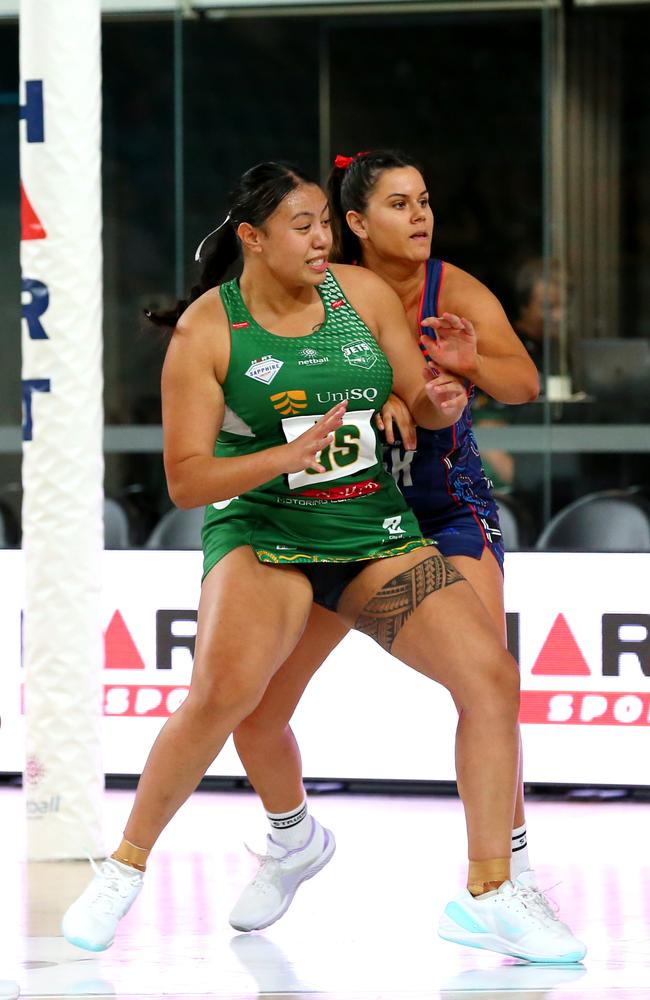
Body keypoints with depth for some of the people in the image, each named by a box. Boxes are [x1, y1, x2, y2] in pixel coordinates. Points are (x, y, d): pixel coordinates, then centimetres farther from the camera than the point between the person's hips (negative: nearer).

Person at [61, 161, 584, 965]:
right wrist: (285, 456, -27)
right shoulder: (206, 331, -10)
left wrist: (441, 403, -14)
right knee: (223, 692, -30)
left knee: (491, 673, -11)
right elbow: (185, 480, -12)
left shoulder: (361, 292, 1)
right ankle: (124, 869, -10)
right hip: (262, 532, -4)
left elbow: (417, 403, 11)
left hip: (376, 534, 4)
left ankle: (490, 889, 0)